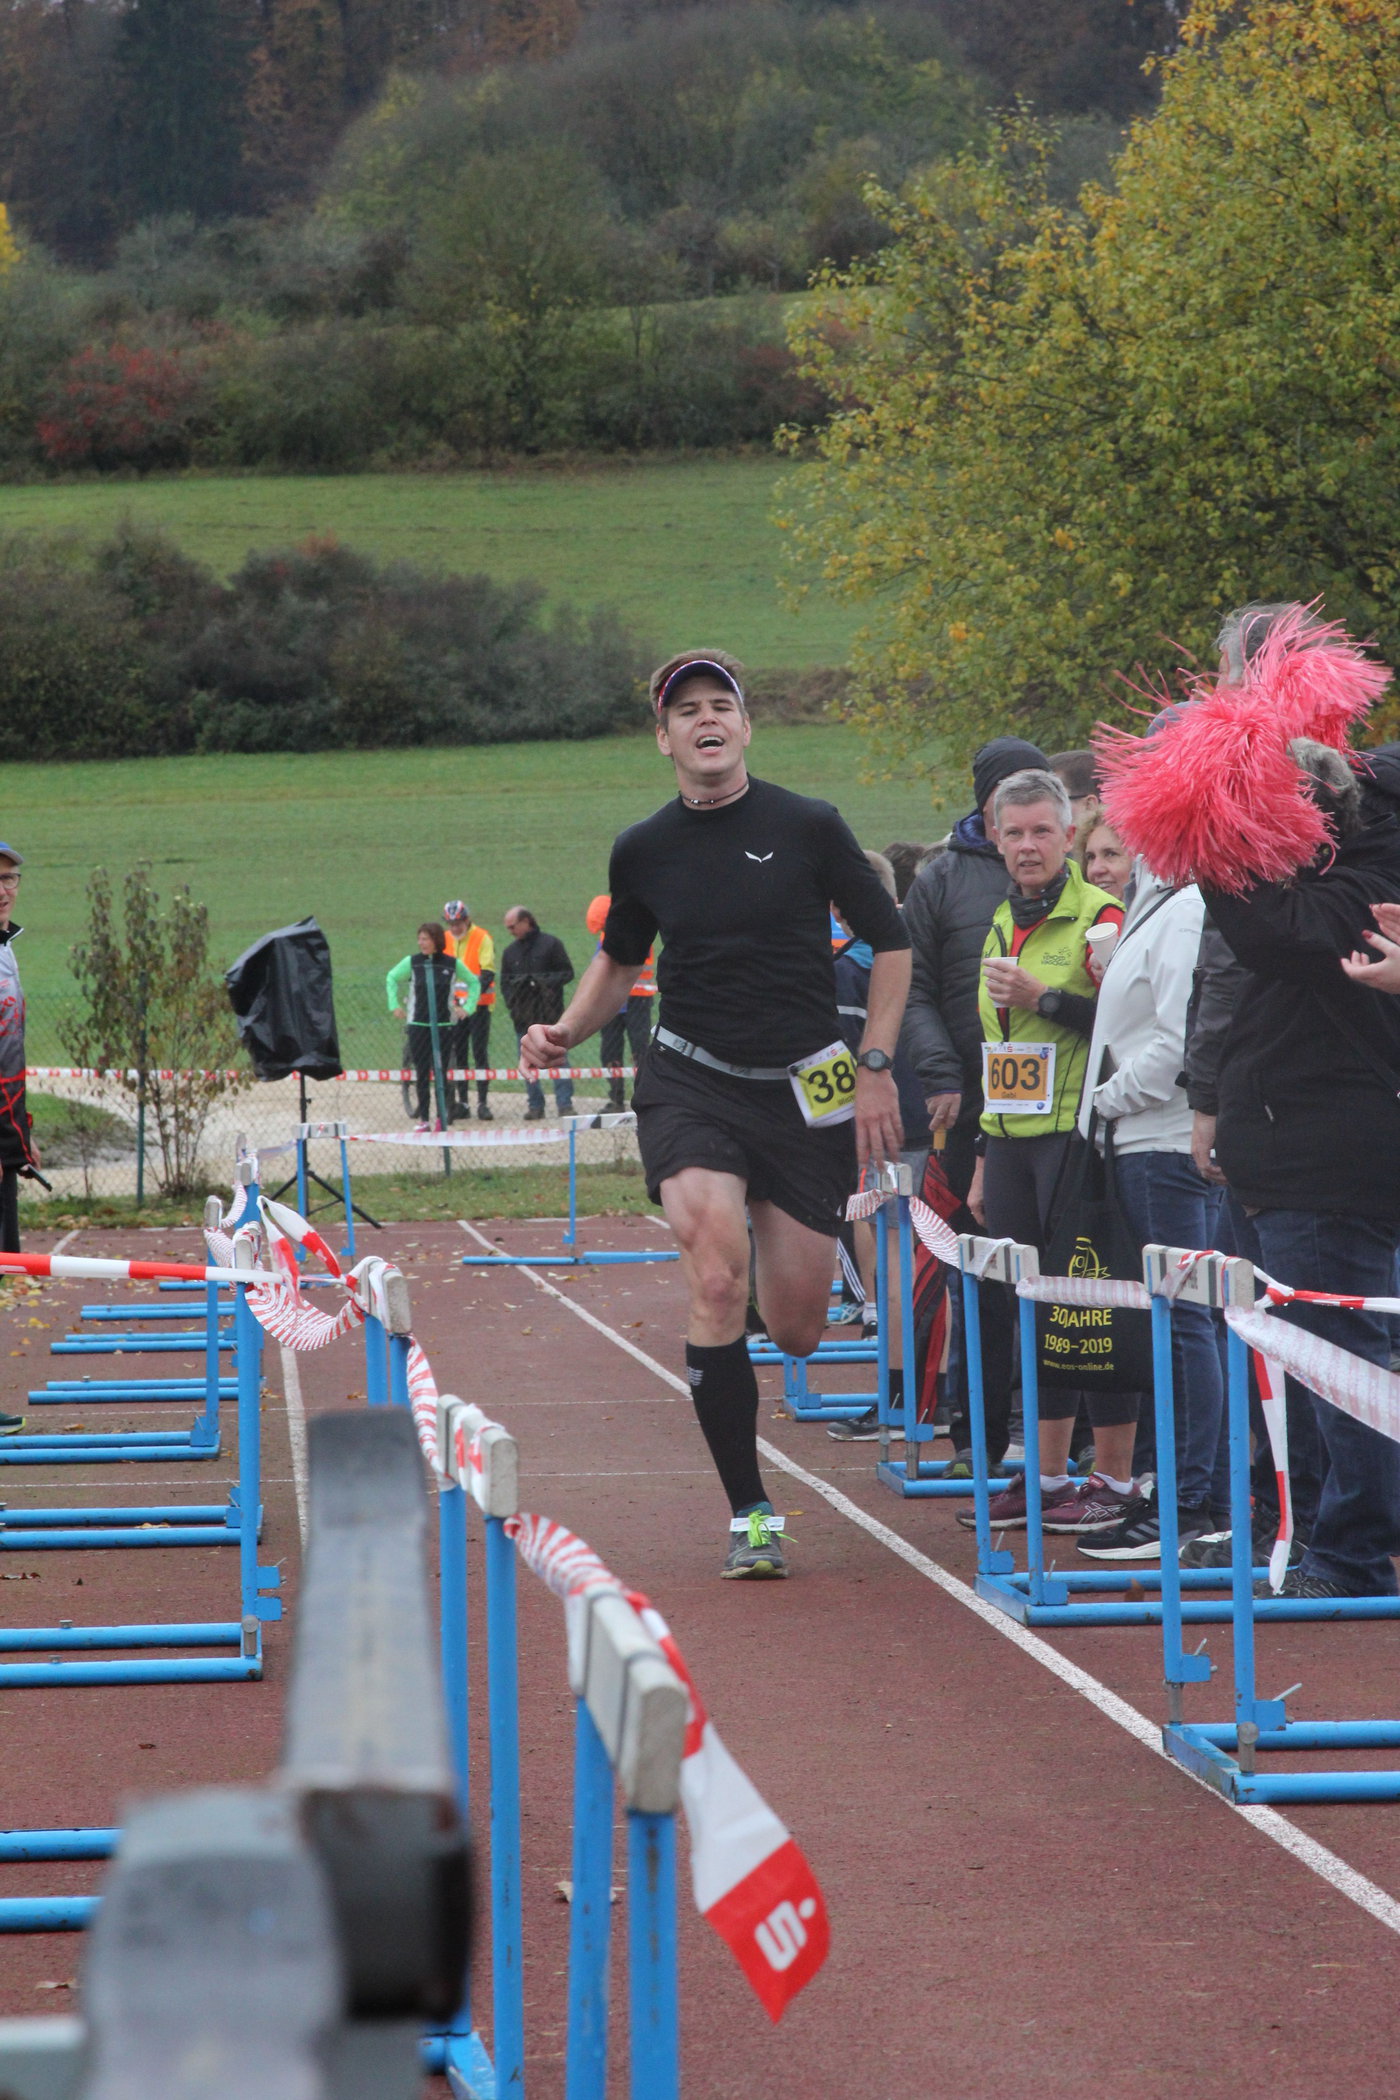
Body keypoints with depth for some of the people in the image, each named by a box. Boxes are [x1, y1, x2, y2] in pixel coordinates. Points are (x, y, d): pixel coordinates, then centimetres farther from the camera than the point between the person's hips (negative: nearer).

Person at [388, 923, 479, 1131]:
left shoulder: (453, 964, -1)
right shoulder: (412, 962, 0)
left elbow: (474, 983, 13)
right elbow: (391, 979, 16)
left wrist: (468, 1007, 4)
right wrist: (395, 1005, 8)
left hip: (443, 1026, -1)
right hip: (418, 1026, 1)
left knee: (440, 1071, -1)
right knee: (422, 1073, 2)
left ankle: (442, 1115, 9)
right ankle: (423, 1117, 8)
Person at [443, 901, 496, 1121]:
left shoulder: (482, 938, -7)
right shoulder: (445, 940, 8)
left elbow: (488, 972, -14)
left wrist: (476, 992, -29)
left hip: (478, 1004, -5)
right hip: (455, 1004, 5)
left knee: (480, 1053, -4)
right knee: (458, 1055, 6)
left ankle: (482, 1103, -1)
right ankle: (462, 1102, 13)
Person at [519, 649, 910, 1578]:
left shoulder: (808, 827, -5)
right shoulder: (644, 850, 2)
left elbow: (891, 943, 4)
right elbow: (621, 958, 20)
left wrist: (876, 1067, -2)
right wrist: (566, 1032, 2)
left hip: (804, 1091, 0)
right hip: (690, 1084, 0)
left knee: (798, 1330, 4)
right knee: (718, 1281, -21)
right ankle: (750, 1513, -13)